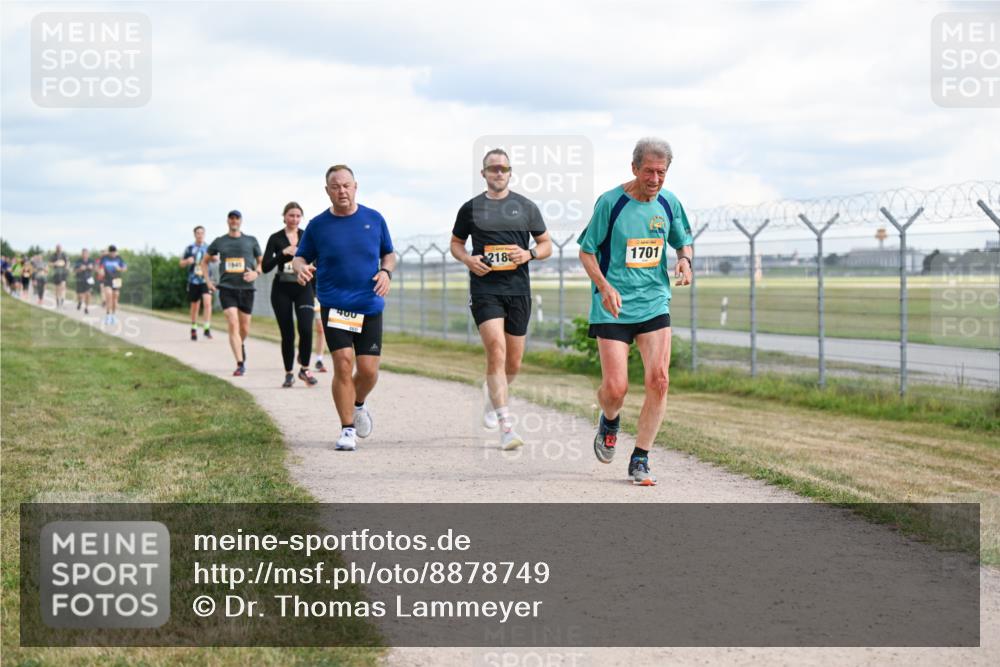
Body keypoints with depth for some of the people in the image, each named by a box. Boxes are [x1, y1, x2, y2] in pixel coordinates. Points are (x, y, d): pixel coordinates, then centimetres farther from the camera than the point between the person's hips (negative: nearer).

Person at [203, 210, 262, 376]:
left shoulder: (251, 241, 8)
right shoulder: (219, 242, 8)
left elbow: (261, 262, 14)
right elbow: (205, 261, 21)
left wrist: (256, 273, -7)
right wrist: (208, 280, 10)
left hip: (246, 289, 1)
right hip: (227, 289, -1)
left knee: (244, 329, 7)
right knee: (233, 325, -15)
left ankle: (241, 345, 43)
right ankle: (240, 365, -16)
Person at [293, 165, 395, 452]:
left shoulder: (374, 219, 5)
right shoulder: (318, 225, 1)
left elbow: (389, 254, 15)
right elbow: (300, 257, 9)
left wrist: (385, 272, -6)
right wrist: (301, 268, -14)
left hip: (370, 307, 2)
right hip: (334, 306, -1)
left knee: (368, 370, -1)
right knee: (343, 363, -13)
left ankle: (358, 404, 33)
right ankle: (347, 430, -1)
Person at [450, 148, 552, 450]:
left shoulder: (526, 207, 8)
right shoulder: (471, 208, 7)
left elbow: (546, 244, 13)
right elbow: (456, 242, 19)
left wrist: (529, 254, -8)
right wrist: (467, 259, -3)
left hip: (518, 289, 2)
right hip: (485, 289, -2)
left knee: (513, 362, 8)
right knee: (496, 350, -19)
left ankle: (492, 395, 41)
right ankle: (506, 426, -20)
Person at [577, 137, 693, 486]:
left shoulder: (669, 203, 3)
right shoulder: (610, 202, -9)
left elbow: (683, 241, 19)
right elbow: (586, 251, -2)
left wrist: (685, 260, -5)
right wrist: (604, 287, -17)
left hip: (655, 303, 3)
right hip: (613, 308, -3)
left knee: (659, 380, -11)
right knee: (615, 388, -8)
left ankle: (640, 460, 2)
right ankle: (610, 422, 30)